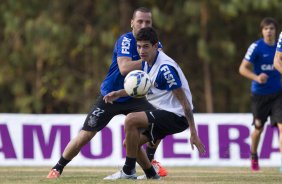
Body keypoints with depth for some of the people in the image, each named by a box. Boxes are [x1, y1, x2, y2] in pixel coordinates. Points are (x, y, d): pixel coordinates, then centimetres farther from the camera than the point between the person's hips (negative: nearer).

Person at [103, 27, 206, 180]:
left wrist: (193, 134, -22)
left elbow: (184, 102, -21)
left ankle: (128, 171, -14)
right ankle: (152, 176, 24)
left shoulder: (165, 68, -23)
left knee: (131, 120, -23)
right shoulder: (147, 63, 5)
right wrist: (118, 94, 10)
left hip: (176, 116, -10)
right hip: (163, 114, 10)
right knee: (129, 143, 10)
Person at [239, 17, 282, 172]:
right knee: (259, 128, 10)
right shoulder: (256, 47, -10)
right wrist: (256, 78, -29)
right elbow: (242, 69, -13)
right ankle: (253, 156, 37)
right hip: (259, 94, -2)